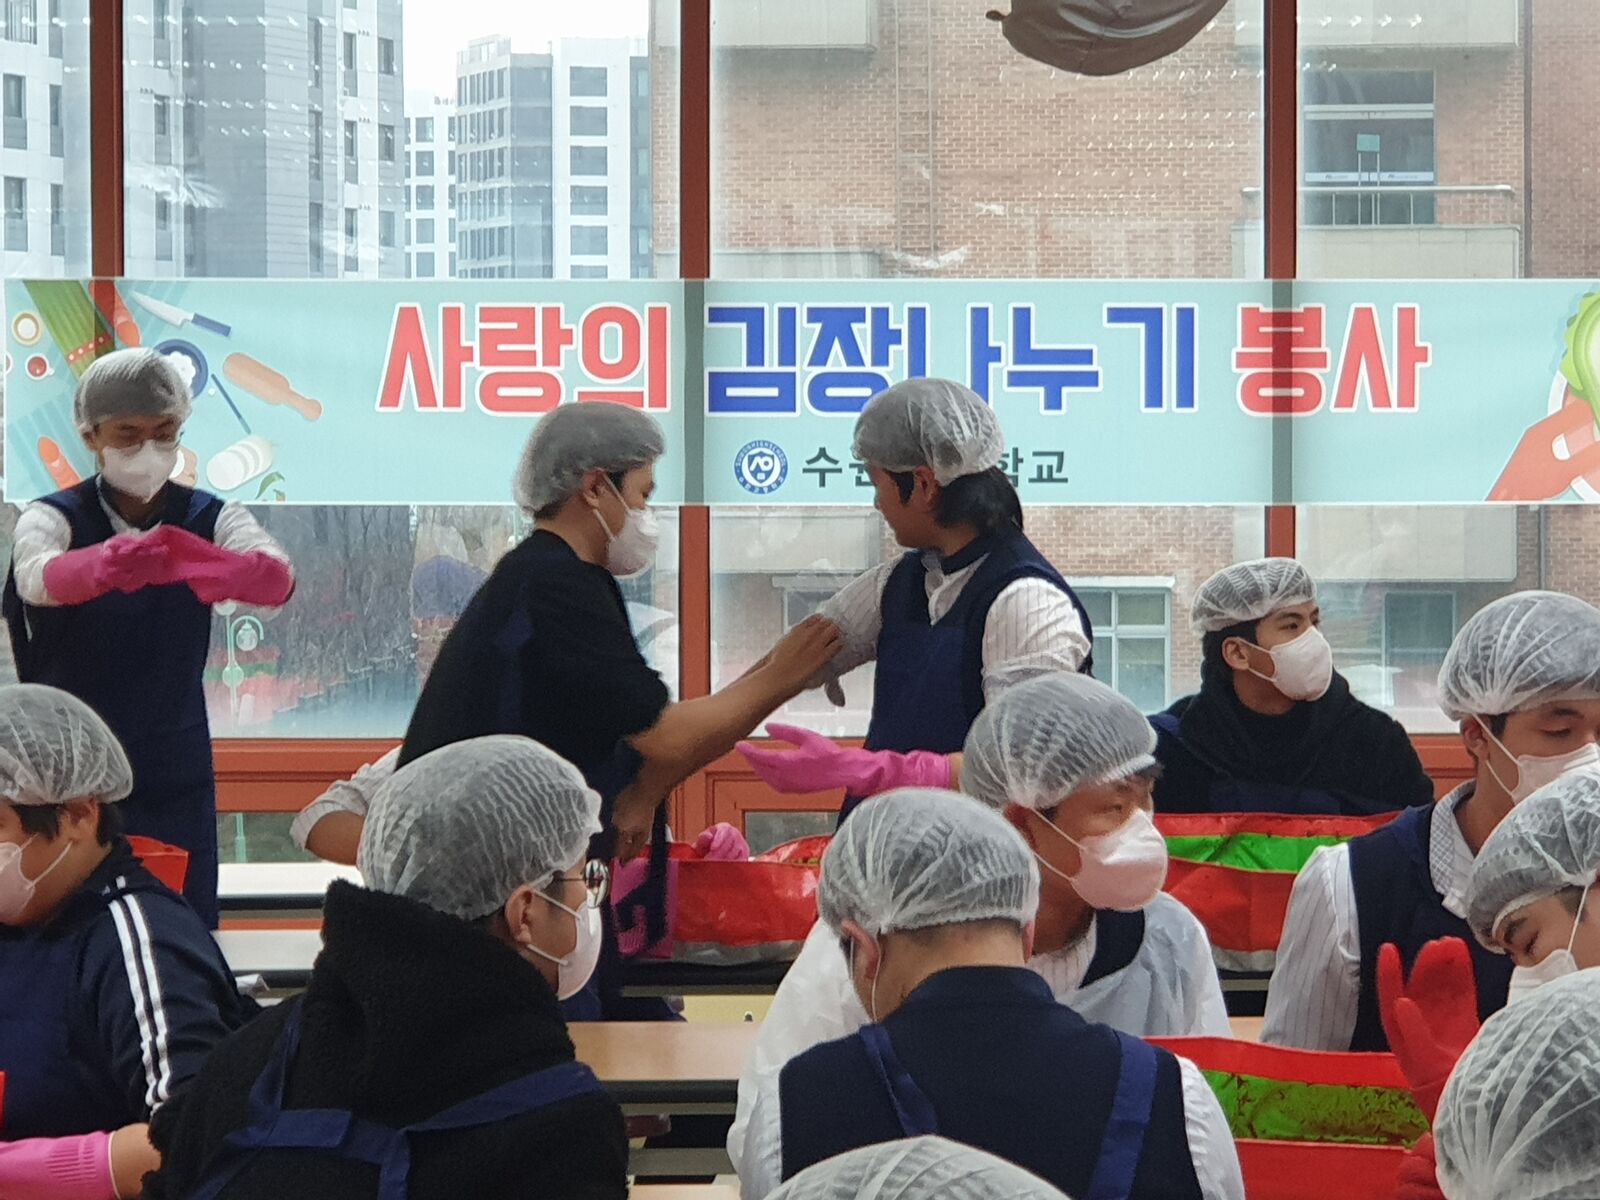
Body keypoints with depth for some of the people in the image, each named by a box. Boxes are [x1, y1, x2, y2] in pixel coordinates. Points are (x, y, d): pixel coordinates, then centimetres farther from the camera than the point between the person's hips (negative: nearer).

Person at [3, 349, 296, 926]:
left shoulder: (212, 519, -1)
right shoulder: (53, 518, -5)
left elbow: (276, 580, -22)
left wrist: (210, 566, -47)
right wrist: (107, 564, -52)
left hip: (174, 775, 1)